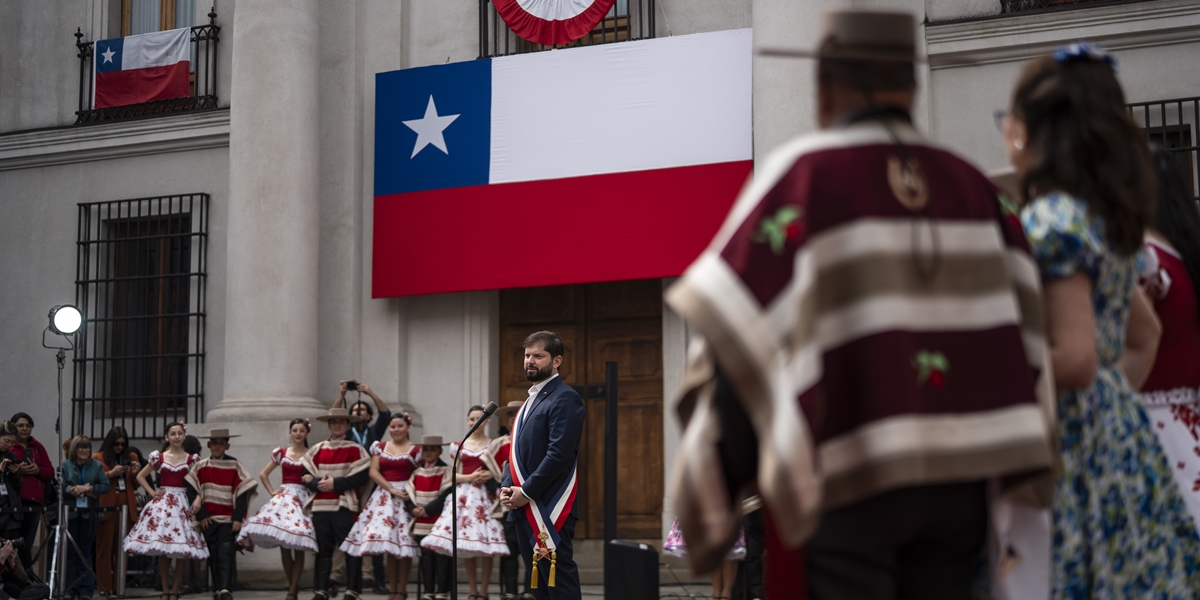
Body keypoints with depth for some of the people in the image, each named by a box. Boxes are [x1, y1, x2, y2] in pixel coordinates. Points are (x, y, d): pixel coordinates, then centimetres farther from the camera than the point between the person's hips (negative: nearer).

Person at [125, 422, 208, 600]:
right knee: (162, 551, 0)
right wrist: (152, 492, 3)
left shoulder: (192, 459, 4)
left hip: (182, 504, 0)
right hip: (162, 503, 0)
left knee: (182, 550, -3)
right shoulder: (158, 457, 5)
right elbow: (140, 476, 14)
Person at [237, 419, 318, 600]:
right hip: (283, 497, 3)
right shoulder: (281, 453, 10)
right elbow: (263, 474, 18)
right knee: (283, 546, -1)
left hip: (302, 498, -2)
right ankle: (293, 584, 12)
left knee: (298, 547, -9)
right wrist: (271, 491, 8)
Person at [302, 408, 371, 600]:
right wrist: (318, 483, -14)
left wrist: (335, 483, -15)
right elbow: (306, 476, 7)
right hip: (320, 506, 3)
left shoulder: (355, 450, 2)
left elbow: (360, 477, -9)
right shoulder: (317, 450, 13)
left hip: (345, 506, -3)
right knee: (323, 550, 7)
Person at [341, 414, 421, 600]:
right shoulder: (380, 447, 12)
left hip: (406, 496, -3)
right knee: (389, 545, 0)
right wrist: (392, 489, -9)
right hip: (384, 496, 3)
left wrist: (413, 496, -13)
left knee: (403, 542, -4)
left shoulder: (416, 450, 3)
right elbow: (373, 472, 3)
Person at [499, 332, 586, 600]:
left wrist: (527, 492, -15)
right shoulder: (531, 400, 20)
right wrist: (507, 487, 6)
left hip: (550, 507, -9)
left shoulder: (564, 399, -10)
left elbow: (559, 454, -19)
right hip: (524, 508, 9)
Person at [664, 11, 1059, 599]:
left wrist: (714, 485, -3)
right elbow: (1022, 330, 4)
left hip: (847, 481, -4)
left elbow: (741, 333, -10)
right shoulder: (970, 183, 8)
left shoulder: (800, 174, -5)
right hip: (957, 477, 5)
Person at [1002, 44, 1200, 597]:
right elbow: (1144, 335, 25)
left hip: (1070, 454, -9)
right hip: (1122, 442, 9)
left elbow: (1074, 360, -21)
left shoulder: (1051, 223, -15)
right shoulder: (1106, 219, 14)